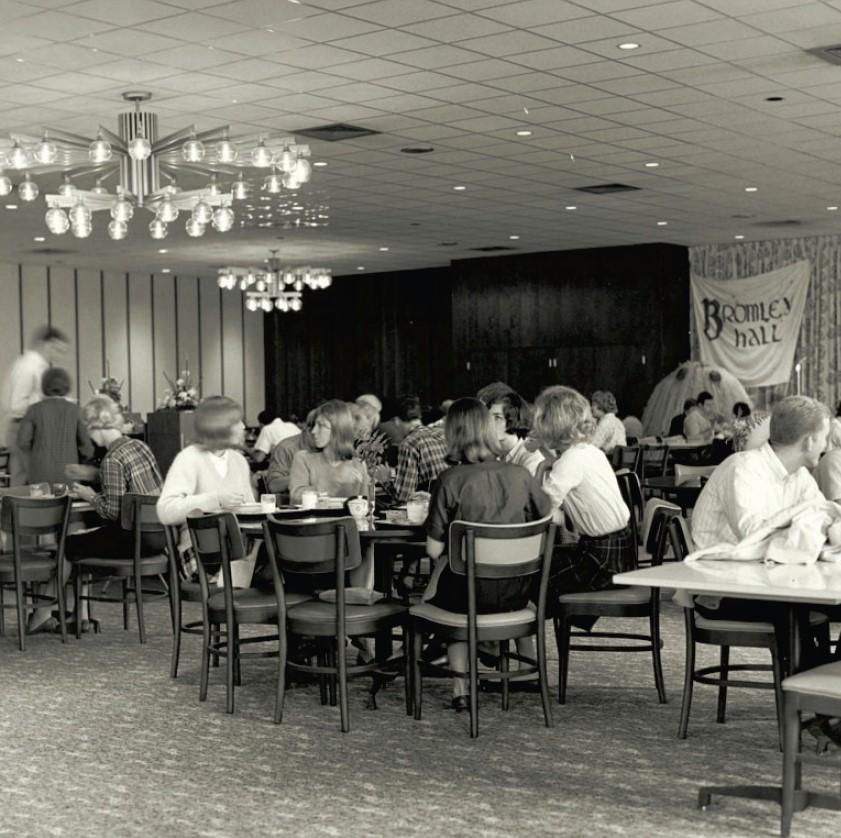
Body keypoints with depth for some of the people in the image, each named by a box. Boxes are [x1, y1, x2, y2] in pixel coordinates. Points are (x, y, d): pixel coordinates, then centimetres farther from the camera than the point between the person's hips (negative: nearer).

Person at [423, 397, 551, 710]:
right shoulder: (519, 475, -4)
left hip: (470, 594, -3)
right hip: (518, 593, 3)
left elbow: (434, 550, -12)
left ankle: (461, 688, 26)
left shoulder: (450, 480, -13)